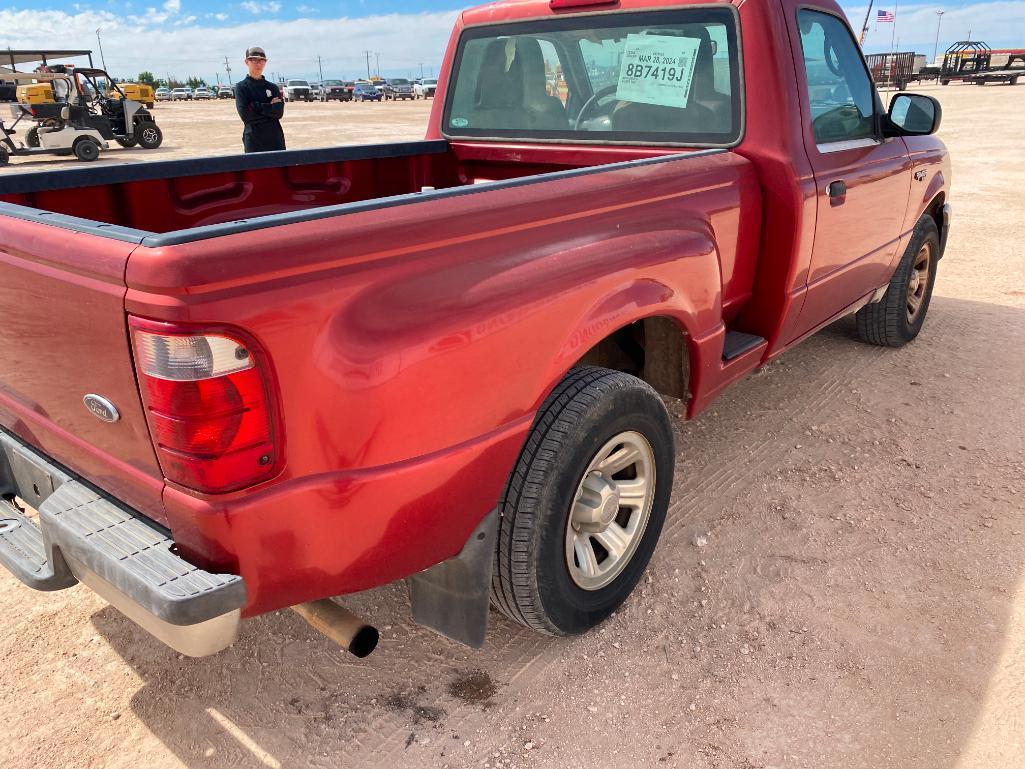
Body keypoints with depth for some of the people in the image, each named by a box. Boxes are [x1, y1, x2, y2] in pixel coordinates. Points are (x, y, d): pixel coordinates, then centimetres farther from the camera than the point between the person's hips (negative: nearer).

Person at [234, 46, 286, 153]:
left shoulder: (273, 87, 11)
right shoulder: (241, 87, 2)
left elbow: (279, 113, -3)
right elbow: (245, 115, -10)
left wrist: (257, 107, -11)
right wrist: (270, 107, -6)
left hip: (275, 137, 3)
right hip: (254, 139, -3)